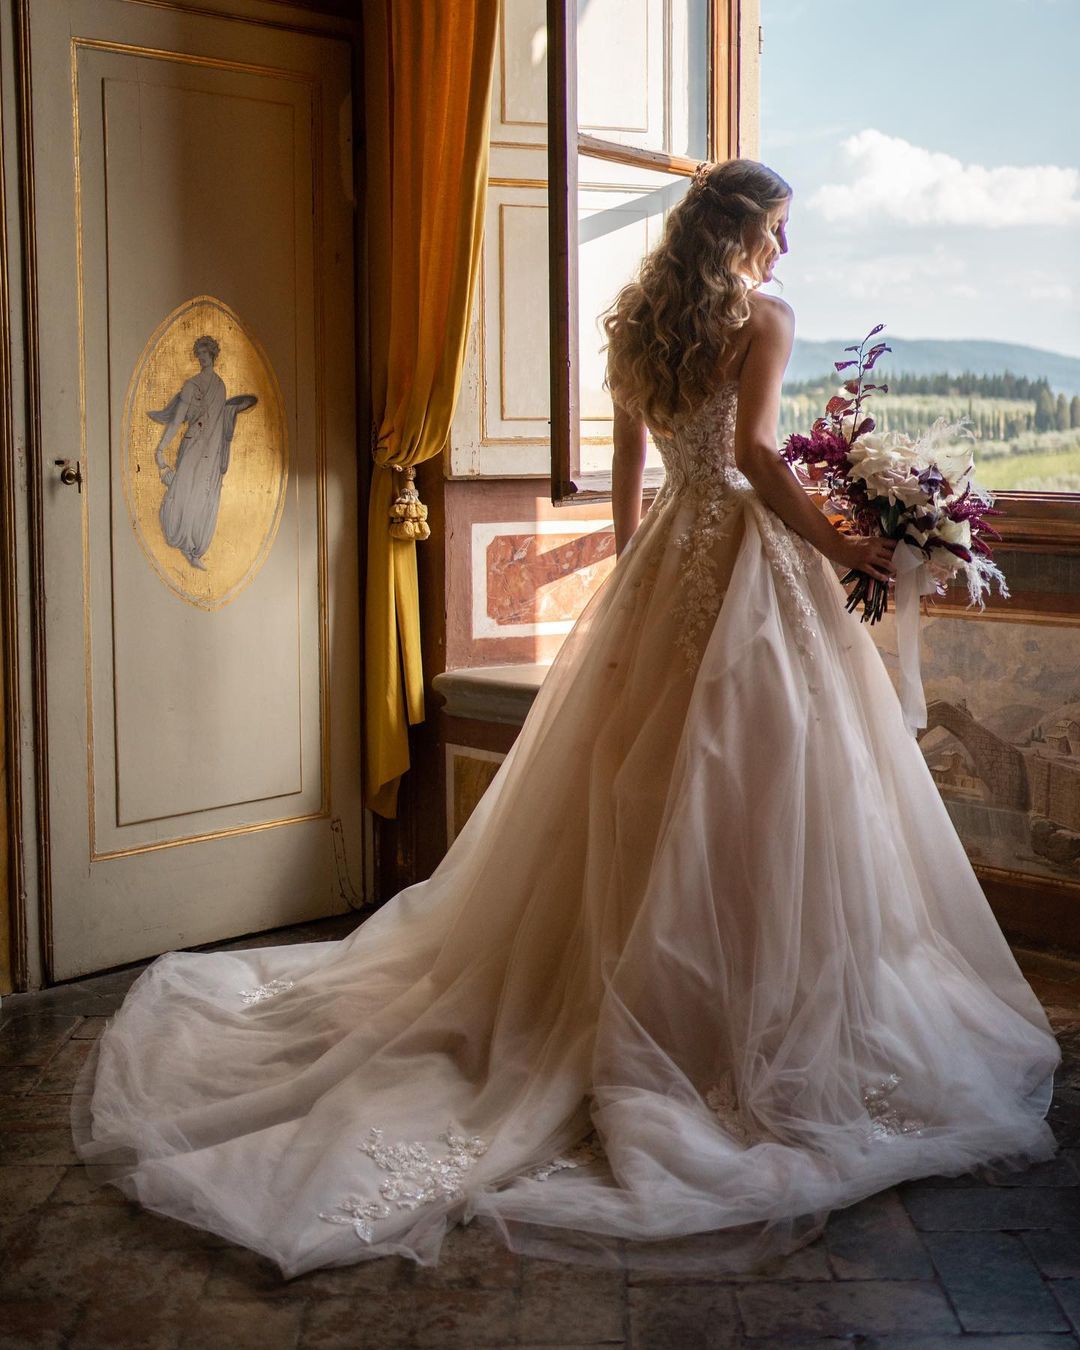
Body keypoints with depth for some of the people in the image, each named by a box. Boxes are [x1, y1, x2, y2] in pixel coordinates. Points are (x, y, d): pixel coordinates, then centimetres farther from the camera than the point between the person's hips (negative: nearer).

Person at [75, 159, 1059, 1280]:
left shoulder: (635, 323, 12)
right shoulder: (763, 317, -8)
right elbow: (754, 453, -20)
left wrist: (627, 558, 25)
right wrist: (837, 544, -12)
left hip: (665, 555, 7)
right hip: (747, 555, -7)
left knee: (637, 784, 12)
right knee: (754, 791, -3)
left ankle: (617, 1004, 21)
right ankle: (750, 1023, 2)